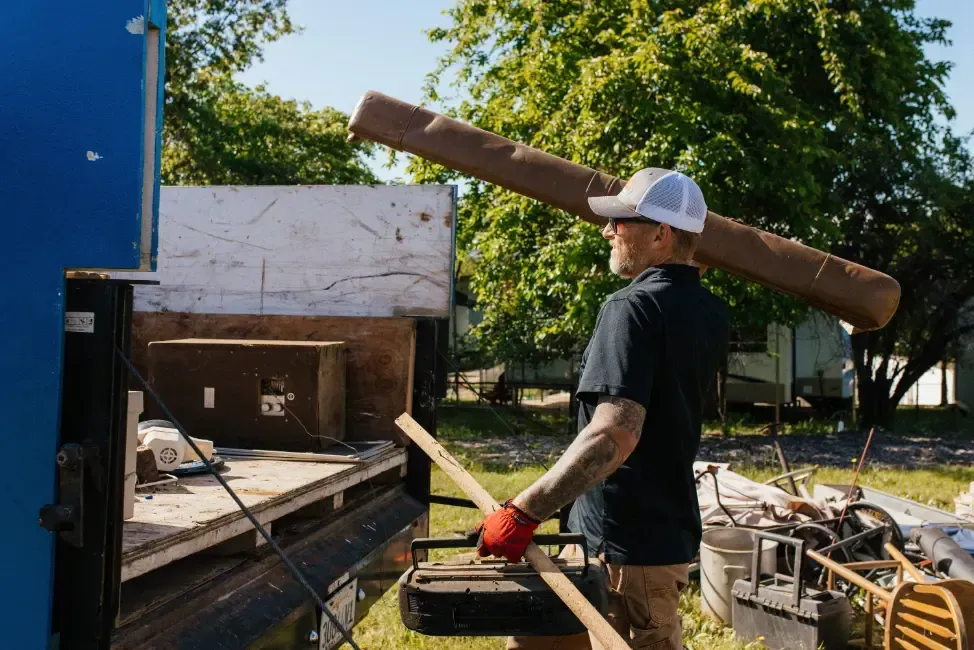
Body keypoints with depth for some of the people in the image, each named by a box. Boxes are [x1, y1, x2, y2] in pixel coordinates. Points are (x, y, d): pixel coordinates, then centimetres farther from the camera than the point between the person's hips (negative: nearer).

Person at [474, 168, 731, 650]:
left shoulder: (633, 307, -20)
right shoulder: (710, 312, 6)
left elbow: (614, 434, -32)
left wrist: (523, 513, -31)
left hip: (626, 543, -9)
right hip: (669, 528, 9)